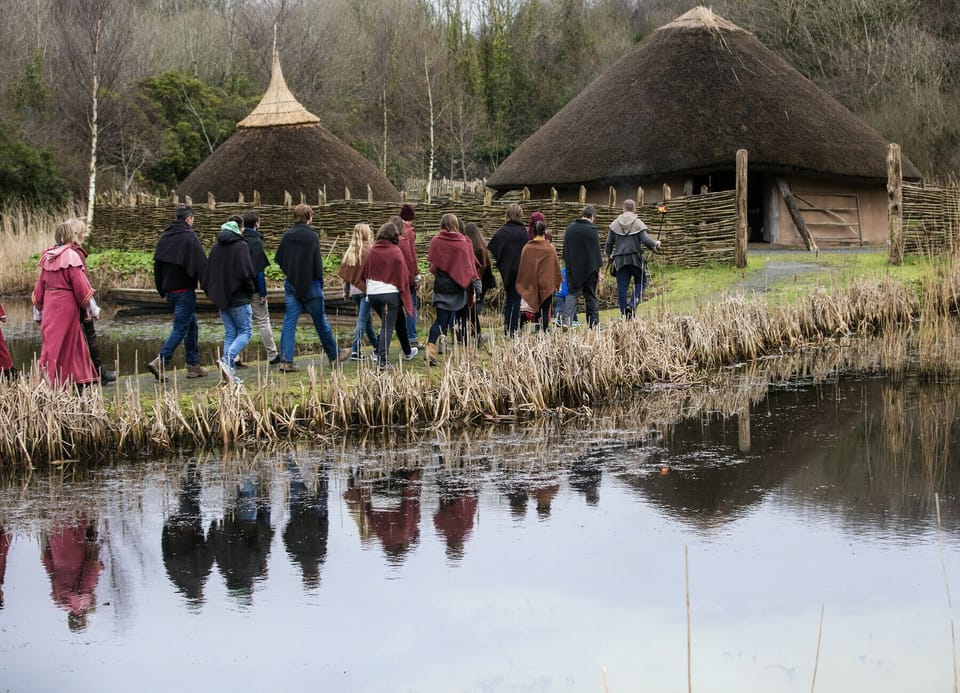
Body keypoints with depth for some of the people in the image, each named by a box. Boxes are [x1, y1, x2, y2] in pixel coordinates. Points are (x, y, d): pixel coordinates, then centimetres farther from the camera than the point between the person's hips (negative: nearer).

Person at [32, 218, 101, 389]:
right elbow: (80, 285, -13)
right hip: (67, 306, -8)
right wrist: (92, 309, -5)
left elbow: (40, 285, 13)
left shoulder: (48, 256, 10)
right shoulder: (72, 255, -13)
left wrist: (38, 312, 19)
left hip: (49, 304, 8)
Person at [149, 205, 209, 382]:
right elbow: (201, 266, -17)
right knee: (181, 328, -6)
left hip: (169, 291, 8)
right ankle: (160, 362, -19)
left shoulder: (164, 237, 9)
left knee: (191, 326, 18)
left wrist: (162, 290, 20)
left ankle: (193, 365, 19)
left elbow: (157, 265, 14)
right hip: (185, 290, -8)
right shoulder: (190, 237, -13)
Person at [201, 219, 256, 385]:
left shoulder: (216, 248, 9)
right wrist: (251, 290, -3)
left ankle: (230, 371, 3)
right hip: (239, 298, -6)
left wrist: (212, 293, 19)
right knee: (245, 331, 1)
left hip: (221, 299, 6)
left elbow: (205, 275, 9)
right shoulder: (241, 247, -9)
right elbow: (246, 272, -19)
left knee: (230, 333, 11)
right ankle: (227, 359, -21)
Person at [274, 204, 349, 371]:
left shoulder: (287, 236, 0)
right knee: (321, 321, 9)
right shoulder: (312, 236, -13)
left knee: (289, 321, 2)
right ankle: (334, 355, 23)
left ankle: (286, 360, -7)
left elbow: (278, 259, 2)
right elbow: (317, 263, -14)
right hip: (310, 285, -3)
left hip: (291, 284, 3)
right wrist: (320, 281, 0)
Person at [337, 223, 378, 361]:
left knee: (367, 319, 18)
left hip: (354, 291, 6)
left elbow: (343, 272, 8)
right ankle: (355, 351, -13)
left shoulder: (350, 251, 8)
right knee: (362, 320, -6)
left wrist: (346, 291, 14)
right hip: (366, 289, -6)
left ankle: (376, 348, 29)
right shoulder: (369, 250, -10)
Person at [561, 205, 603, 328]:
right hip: (589, 269, -3)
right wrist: (599, 269, -2)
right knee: (590, 296, 7)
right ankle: (594, 323, 9)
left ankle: (566, 320, -18)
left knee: (572, 293, 4)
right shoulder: (592, 230, -10)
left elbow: (565, 249, 11)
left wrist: (567, 265, 19)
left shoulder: (570, 228, 5)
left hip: (573, 269, 3)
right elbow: (596, 251, -8)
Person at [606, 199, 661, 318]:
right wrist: (655, 244, 9)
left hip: (619, 260, 2)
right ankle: (632, 305, -8)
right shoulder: (638, 224, -4)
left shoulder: (615, 224, 5)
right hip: (635, 259, -2)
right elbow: (646, 240, -12)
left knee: (622, 287, 5)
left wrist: (608, 255, 26)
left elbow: (609, 243, 7)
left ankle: (625, 314, 5)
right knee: (640, 281, 14)